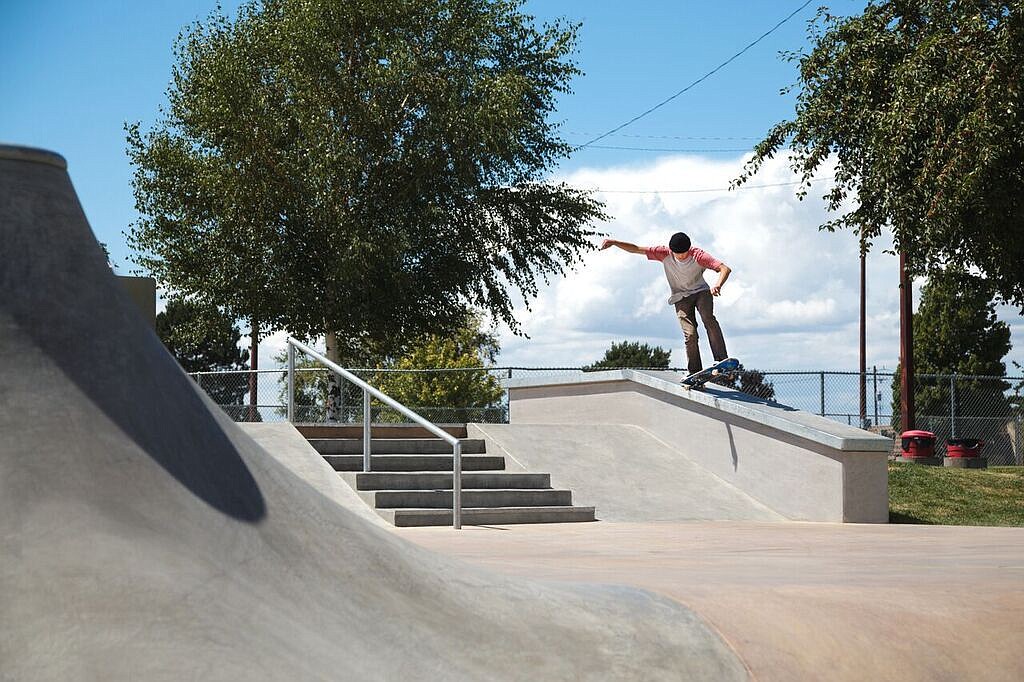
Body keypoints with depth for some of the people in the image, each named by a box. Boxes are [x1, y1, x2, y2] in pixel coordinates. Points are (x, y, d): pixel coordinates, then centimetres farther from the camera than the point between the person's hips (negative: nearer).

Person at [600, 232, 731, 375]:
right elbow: (636, 249, -14)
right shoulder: (665, 253, -16)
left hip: (701, 291, -2)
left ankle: (722, 361, -34)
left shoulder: (699, 256, -23)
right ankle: (694, 373, -12)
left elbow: (725, 269, -31)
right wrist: (614, 242, -25)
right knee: (690, 334, -15)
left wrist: (718, 285, -51)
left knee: (708, 318, -30)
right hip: (681, 297, 2)